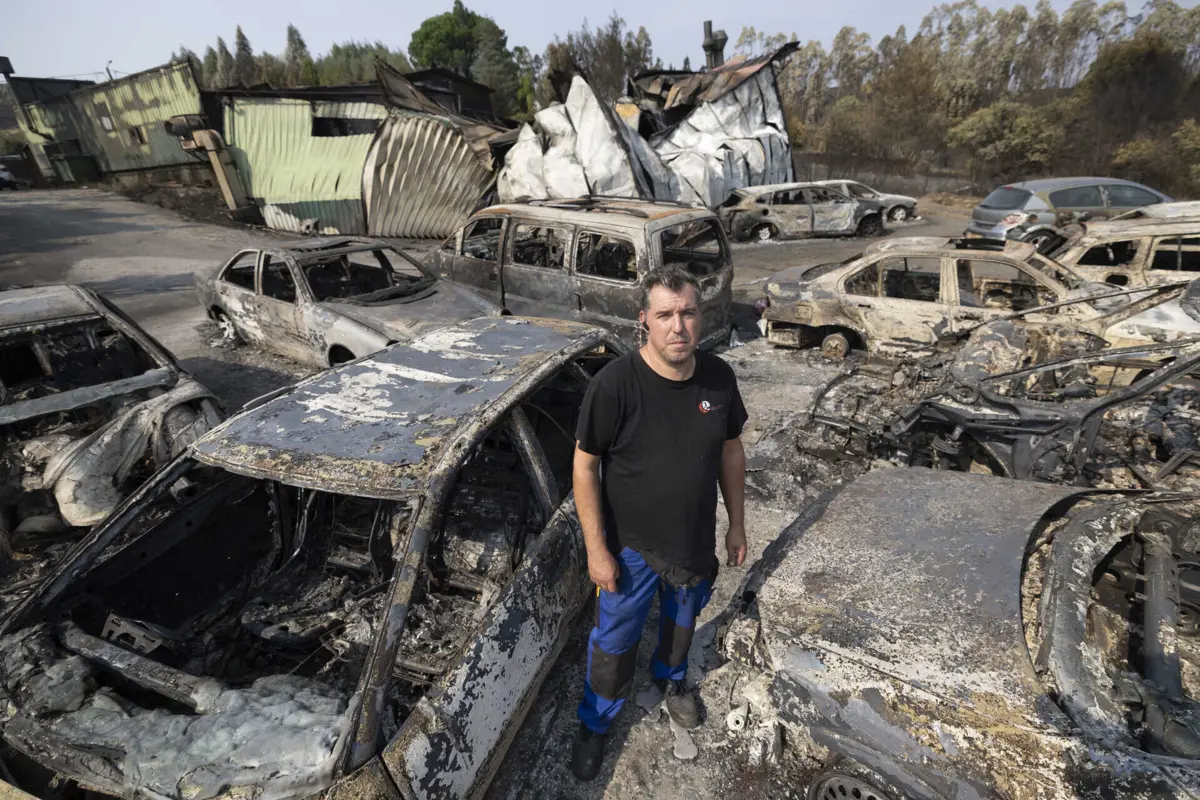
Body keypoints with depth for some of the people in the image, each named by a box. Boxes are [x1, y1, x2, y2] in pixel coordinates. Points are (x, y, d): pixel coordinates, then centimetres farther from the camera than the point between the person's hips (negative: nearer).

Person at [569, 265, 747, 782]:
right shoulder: (614, 384, -26)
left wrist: (737, 524, 6)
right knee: (615, 642, 16)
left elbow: (730, 451, 1)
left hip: (697, 541, 4)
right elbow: (585, 466, -18)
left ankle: (670, 678, 62)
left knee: (683, 621, 29)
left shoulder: (719, 377, -12)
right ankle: (595, 724, 45)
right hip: (632, 546, -4)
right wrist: (596, 549, -16)